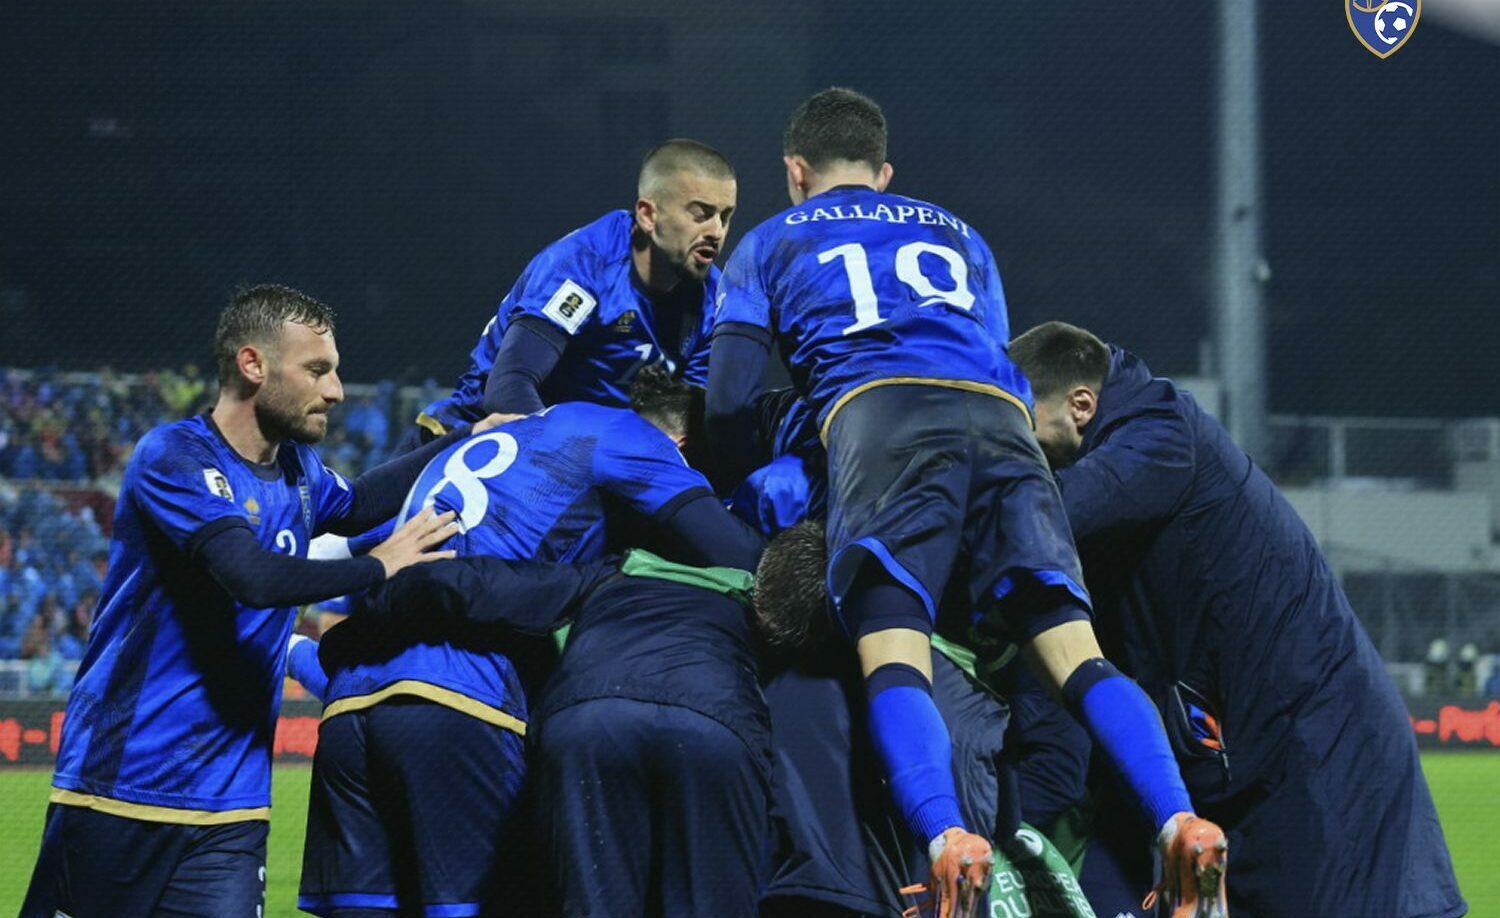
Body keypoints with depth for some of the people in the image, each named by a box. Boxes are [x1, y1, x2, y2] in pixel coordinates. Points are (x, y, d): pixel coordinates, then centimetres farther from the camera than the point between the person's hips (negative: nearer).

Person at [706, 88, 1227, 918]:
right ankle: (1179, 821, -29)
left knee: (892, 656, -17)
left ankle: (946, 837, -44)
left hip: (881, 413, -3)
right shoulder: (956, 237, 38)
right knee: (1072, 647, -6)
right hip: (1000, 416, 3)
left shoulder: (770, 245, 28)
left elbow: (730, 399, 18)